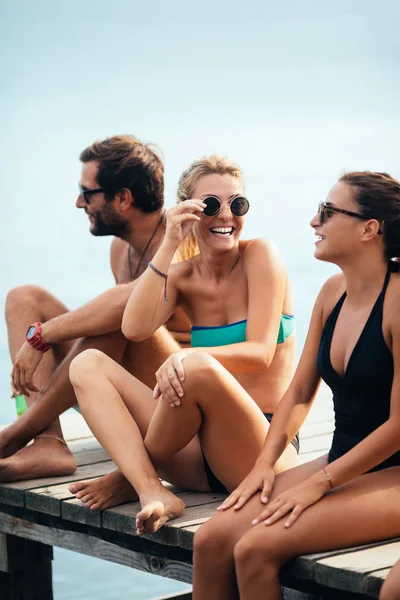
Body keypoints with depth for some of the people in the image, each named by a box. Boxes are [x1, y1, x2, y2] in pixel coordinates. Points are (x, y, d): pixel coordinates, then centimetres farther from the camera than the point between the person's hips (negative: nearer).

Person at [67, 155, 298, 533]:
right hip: (200, 453, 6)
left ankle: (127, 478, -9)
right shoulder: (182, 276, 10)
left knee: (198, 367, -35)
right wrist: (168, 247, -12)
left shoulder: (260, 255, -3)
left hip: (264, 448, -5)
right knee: (88, 365, -7)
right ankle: (151, 492, -28)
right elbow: (135, 328, -10)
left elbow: (261, 353, -13)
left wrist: (188, 357, -30)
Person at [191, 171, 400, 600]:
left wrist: (317, 484, -15)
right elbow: (299, 393, 13)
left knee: (256, 548, -24)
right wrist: (265, 464, -1)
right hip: (340, 467, 7)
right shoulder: (333, 292, 7)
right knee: (212, 540, -10)